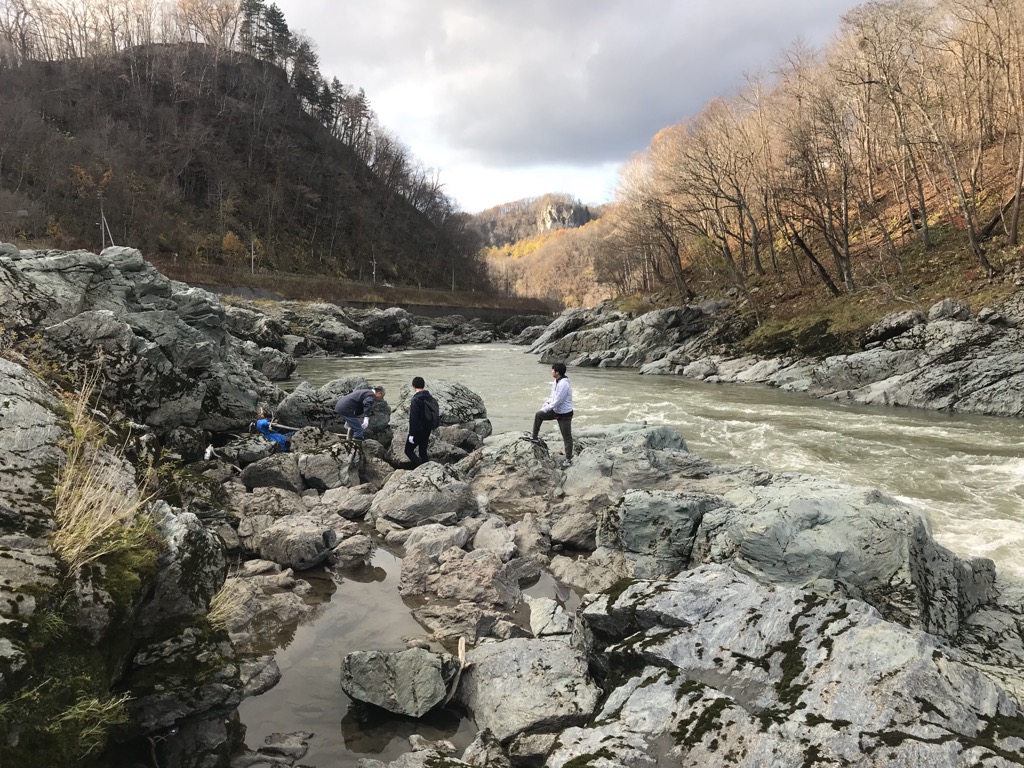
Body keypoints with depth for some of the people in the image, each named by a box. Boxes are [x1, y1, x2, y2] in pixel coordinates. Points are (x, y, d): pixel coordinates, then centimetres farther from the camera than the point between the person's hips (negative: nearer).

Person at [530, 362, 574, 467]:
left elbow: (557, 402, -28)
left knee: (567, 437, 2)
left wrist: (545, 409, -17)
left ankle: (568, 459, 13)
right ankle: (535, 438, 31)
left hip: (564, 414, -10)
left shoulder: (563, 384, -30)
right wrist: (547, 402, -3)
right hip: (556, 411, 10)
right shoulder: (556, 382, 0)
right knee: (539, 415, 19)